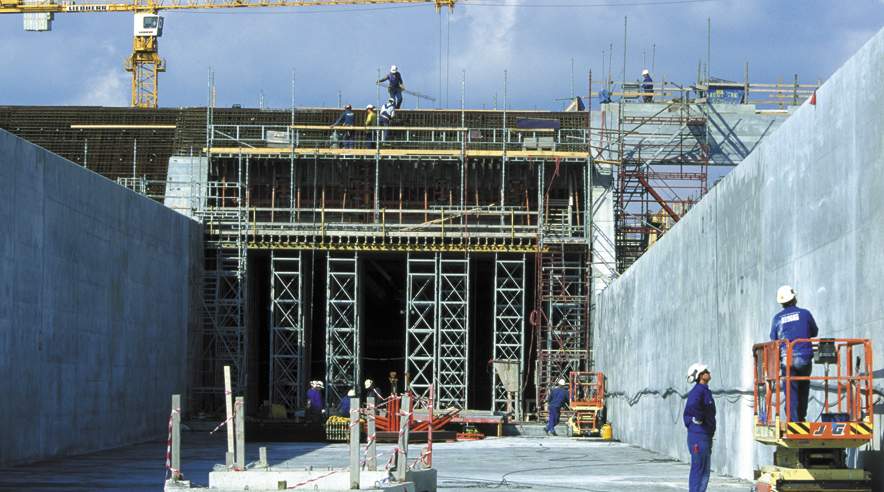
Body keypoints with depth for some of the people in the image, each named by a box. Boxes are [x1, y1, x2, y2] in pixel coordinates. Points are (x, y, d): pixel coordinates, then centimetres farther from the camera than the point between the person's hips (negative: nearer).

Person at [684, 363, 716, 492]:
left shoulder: (705, 391, 16)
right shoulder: (698, 391, -16)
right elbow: (692, 407, -36)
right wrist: (699, 420, -22)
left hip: (706, 436, 10)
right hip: (698, 436, -10)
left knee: (705, 472, 14)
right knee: (698, 470, -7)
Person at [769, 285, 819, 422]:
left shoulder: (777, 318, 3)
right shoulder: (804, 313, 1)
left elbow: (773, 340, 10)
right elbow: (814, 332, 14)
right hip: (804, 358, 0)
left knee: (791, 391, 0)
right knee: (803, 388, 16)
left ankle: (793, 419, -8)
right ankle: (801, 417, 19)